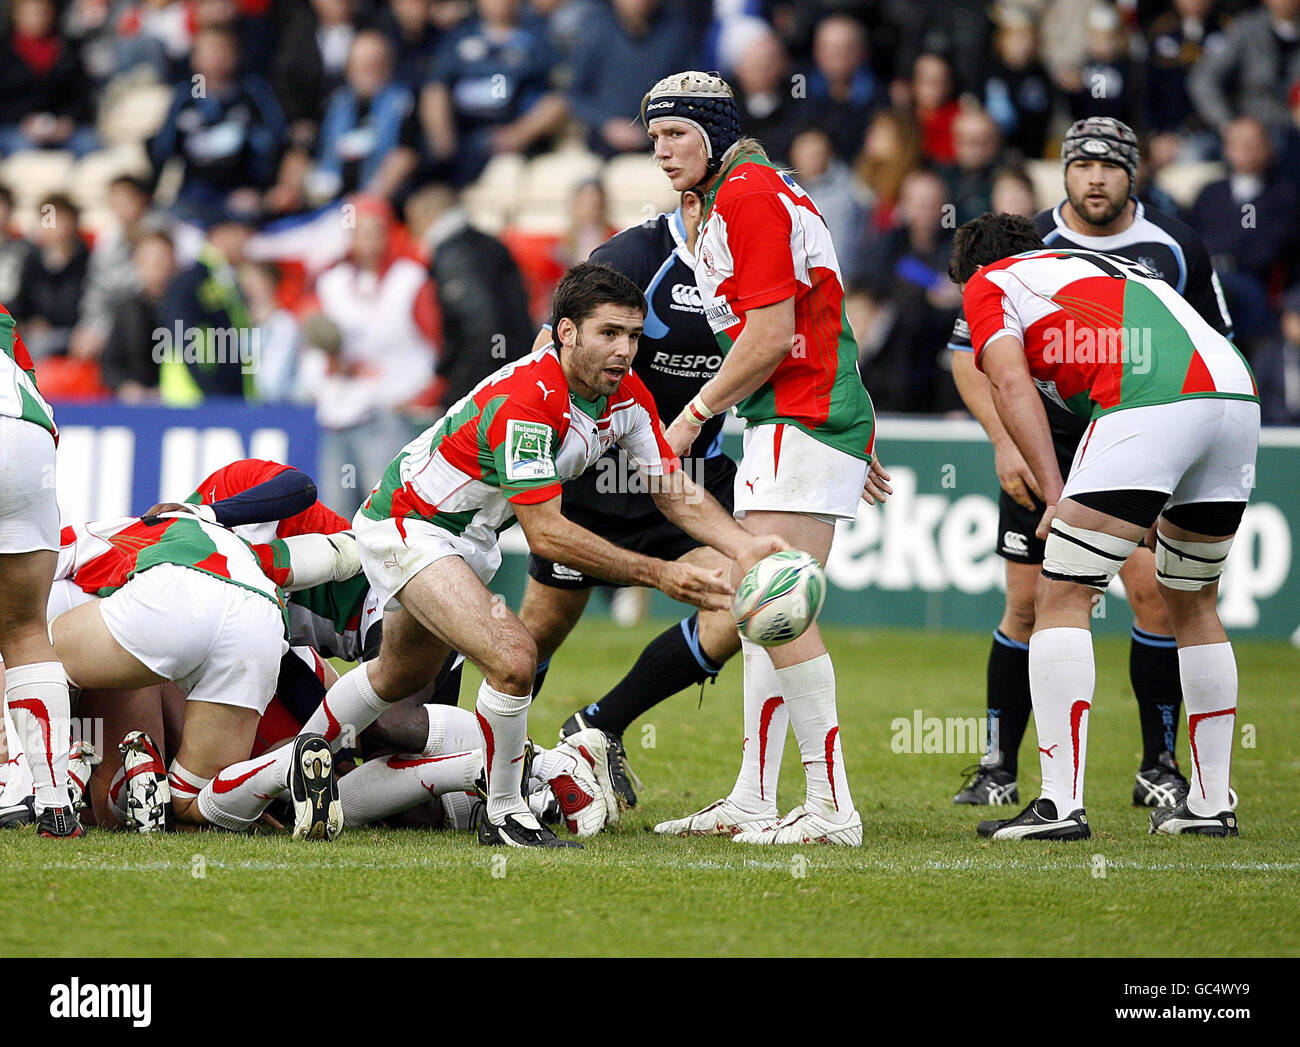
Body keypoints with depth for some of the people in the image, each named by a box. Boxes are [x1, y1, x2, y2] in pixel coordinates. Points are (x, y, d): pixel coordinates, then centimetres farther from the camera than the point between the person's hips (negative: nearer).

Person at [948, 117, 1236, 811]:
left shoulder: (1175, 249, -3)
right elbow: (968, 353, -1)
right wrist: (1004, 441, -10)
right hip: (1044, 446, 0)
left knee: (1155, 590, -13)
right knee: (1029, 603, -3)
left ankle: (1159, 767, -3)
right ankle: (999, 767, 8)